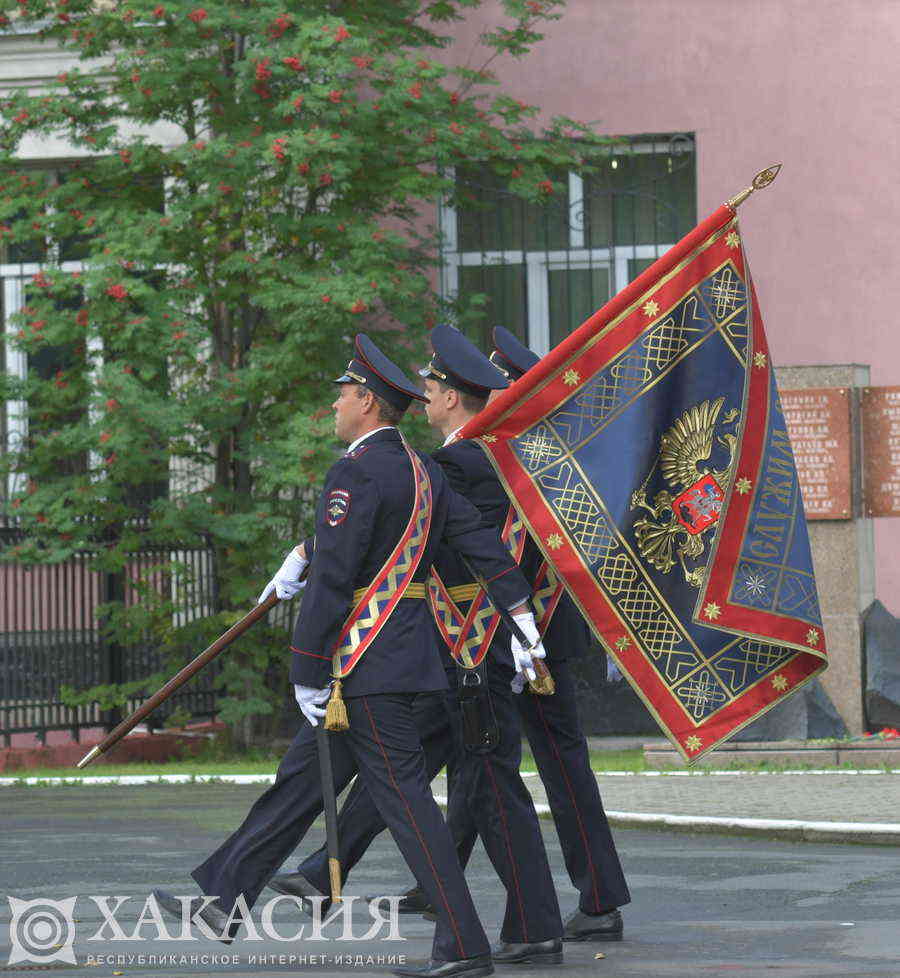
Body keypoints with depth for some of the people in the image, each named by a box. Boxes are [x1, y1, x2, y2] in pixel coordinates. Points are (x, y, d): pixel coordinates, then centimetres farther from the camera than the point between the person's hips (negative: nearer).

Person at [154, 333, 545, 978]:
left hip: (365, 666, -10)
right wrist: (523, 623, 10)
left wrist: (307, 676, -14)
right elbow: (482, 543, 10)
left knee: (405, 798, -7)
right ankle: (225, 899, 22)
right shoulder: (422, 472, 13)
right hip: (404, 653, 10)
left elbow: (331, 581, -18)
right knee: (302, 780, 15)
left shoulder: (357, 472, -15)